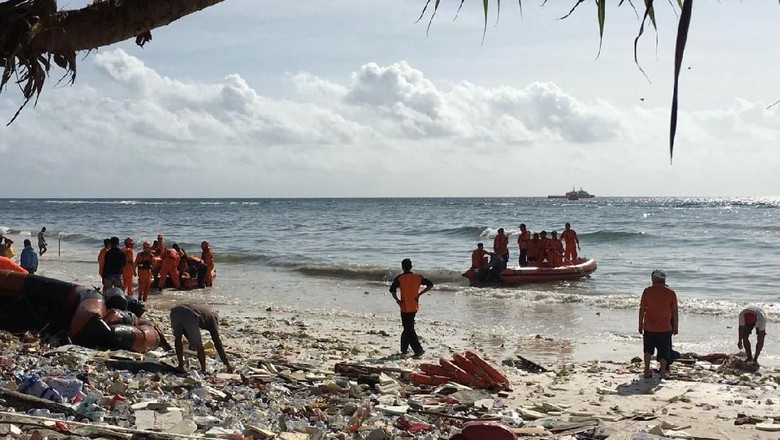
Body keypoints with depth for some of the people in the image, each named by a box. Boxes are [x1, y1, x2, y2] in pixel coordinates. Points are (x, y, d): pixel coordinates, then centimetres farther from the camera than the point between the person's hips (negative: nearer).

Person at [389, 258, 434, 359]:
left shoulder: (400, 278, -9)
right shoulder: (418, 277, 4)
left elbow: (392, 289, -22)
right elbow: (430, 285, 2)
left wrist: (397, 300, -10)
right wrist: (419, 294, 5)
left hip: (405, 307, -5)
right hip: (415, 307, 5)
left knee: (409, 330, -4)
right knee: (408, 328, 19)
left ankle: (418, 350, -15)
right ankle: (404, 349, 26)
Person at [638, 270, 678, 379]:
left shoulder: (647, 291, -5)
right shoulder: (671, 293, -4)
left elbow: (642, 309, -2)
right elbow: (675, 312, -2)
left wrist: (640, 324, 6)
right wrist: (675, 327, 5)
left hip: (649, 327, 1)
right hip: (664, 328, -1)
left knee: (648, 350, 15)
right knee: (663, 351, 10)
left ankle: (647, 371, 15)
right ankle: (663, 372, 11)